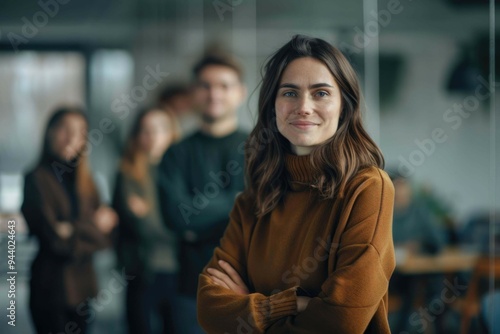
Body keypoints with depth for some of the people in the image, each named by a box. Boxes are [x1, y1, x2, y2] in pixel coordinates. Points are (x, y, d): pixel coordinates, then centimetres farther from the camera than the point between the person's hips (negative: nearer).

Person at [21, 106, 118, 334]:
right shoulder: (38, 179, -8)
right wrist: (93, 228, -3)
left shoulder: (82, 179, 11)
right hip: (53, 287, -6)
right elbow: (56, 241, -14)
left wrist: (75, 230, -14)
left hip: (82, 285, 6)